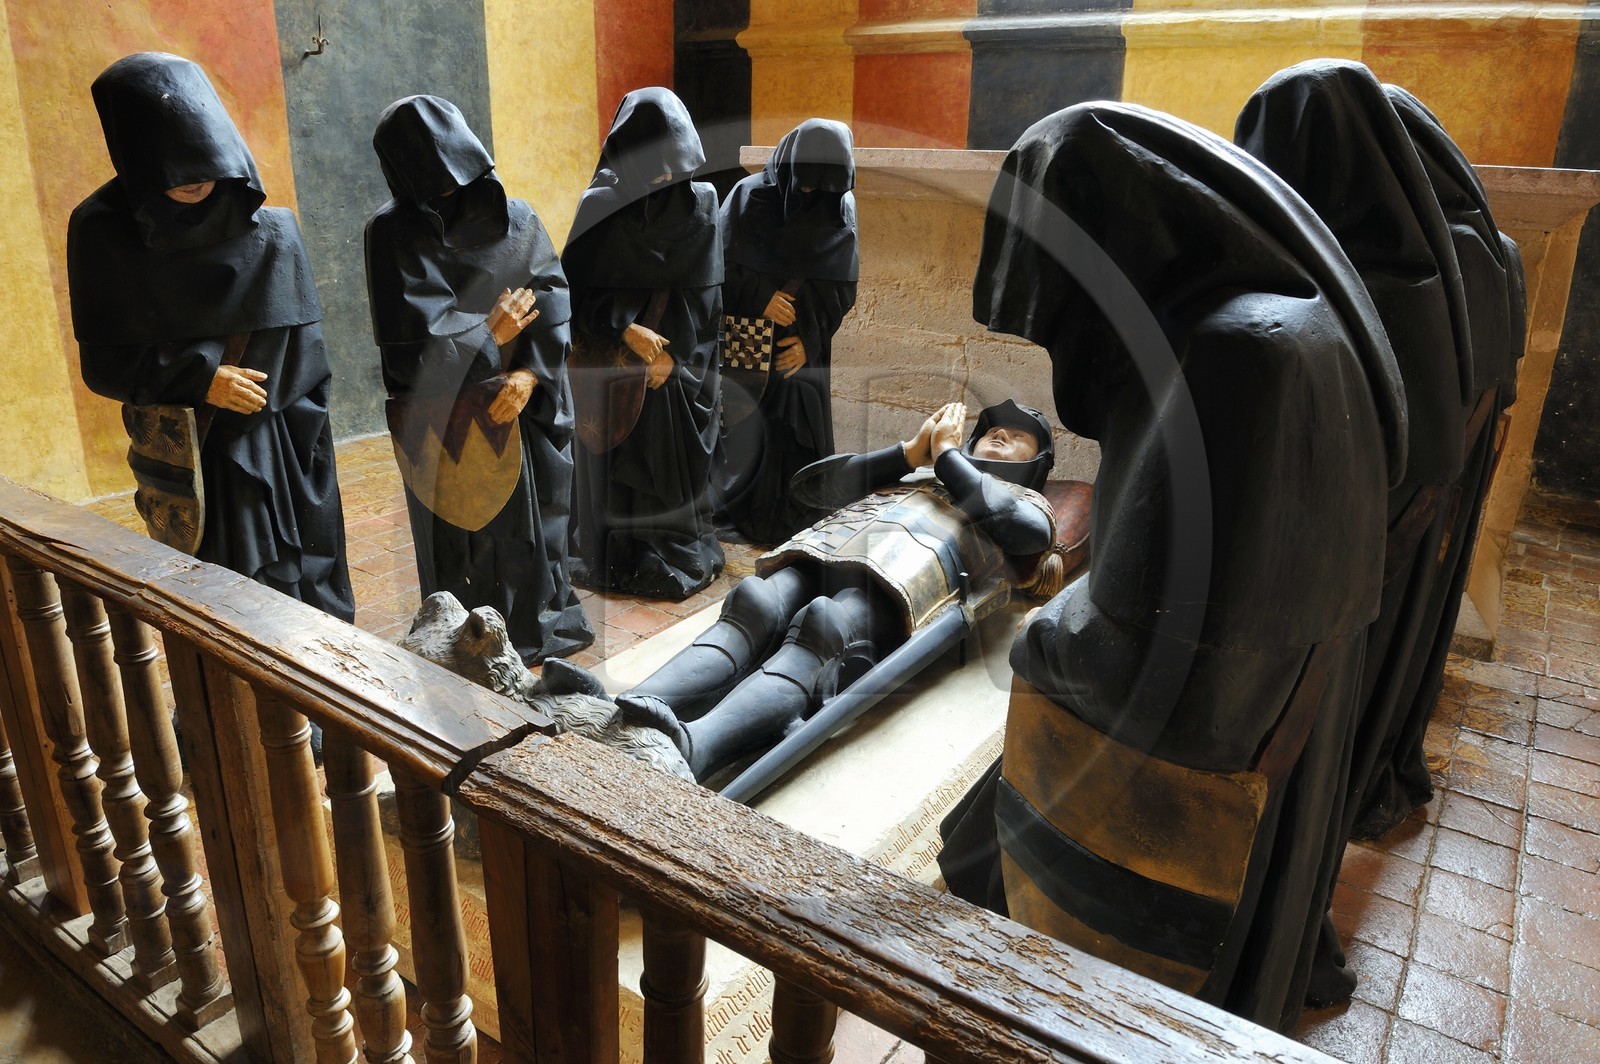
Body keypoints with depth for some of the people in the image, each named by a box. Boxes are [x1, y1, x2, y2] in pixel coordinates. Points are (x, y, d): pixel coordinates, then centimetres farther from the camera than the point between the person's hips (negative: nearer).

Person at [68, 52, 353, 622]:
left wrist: (307, 457, 2)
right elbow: (102, 364, -2)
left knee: (305, 596, 9)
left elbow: (303, 361, 4)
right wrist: (197, 380, -18)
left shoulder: (272, 234, -1)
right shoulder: (102, 234, -5)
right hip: (191, 462, -2)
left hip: (276, 447, 2)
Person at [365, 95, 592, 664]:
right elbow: (553, 304, -12)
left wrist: (479, 336, -6)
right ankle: (535, 631, 27)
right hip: (524, 409, 1)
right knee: (526, 518, 13)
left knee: (456, 529, 12)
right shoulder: (518, 218, -5)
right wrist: (528, 372, -15)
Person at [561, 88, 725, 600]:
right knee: (618, 459, 7)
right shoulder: (601, 204, -6)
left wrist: (674, 354, -12)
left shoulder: (701, 200, -4)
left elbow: (704, 290, -5)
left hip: (680, 360, 0)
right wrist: (626, 329, -16)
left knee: (678, 461, 7)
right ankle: (617, 560, 20)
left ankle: (680, 554, 22)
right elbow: (579, 286, -4)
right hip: (613, 361, 0)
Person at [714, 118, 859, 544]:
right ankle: (743, 510, 19)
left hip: (803, 346, 2)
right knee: (748, 428, 0)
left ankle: (796, 519, 17)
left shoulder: (840, 208, -2)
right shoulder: (749, 197, -8)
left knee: (799, 432, 2)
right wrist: (761, 298, -22)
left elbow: (840, 288, -1)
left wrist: (810, 339, -12)